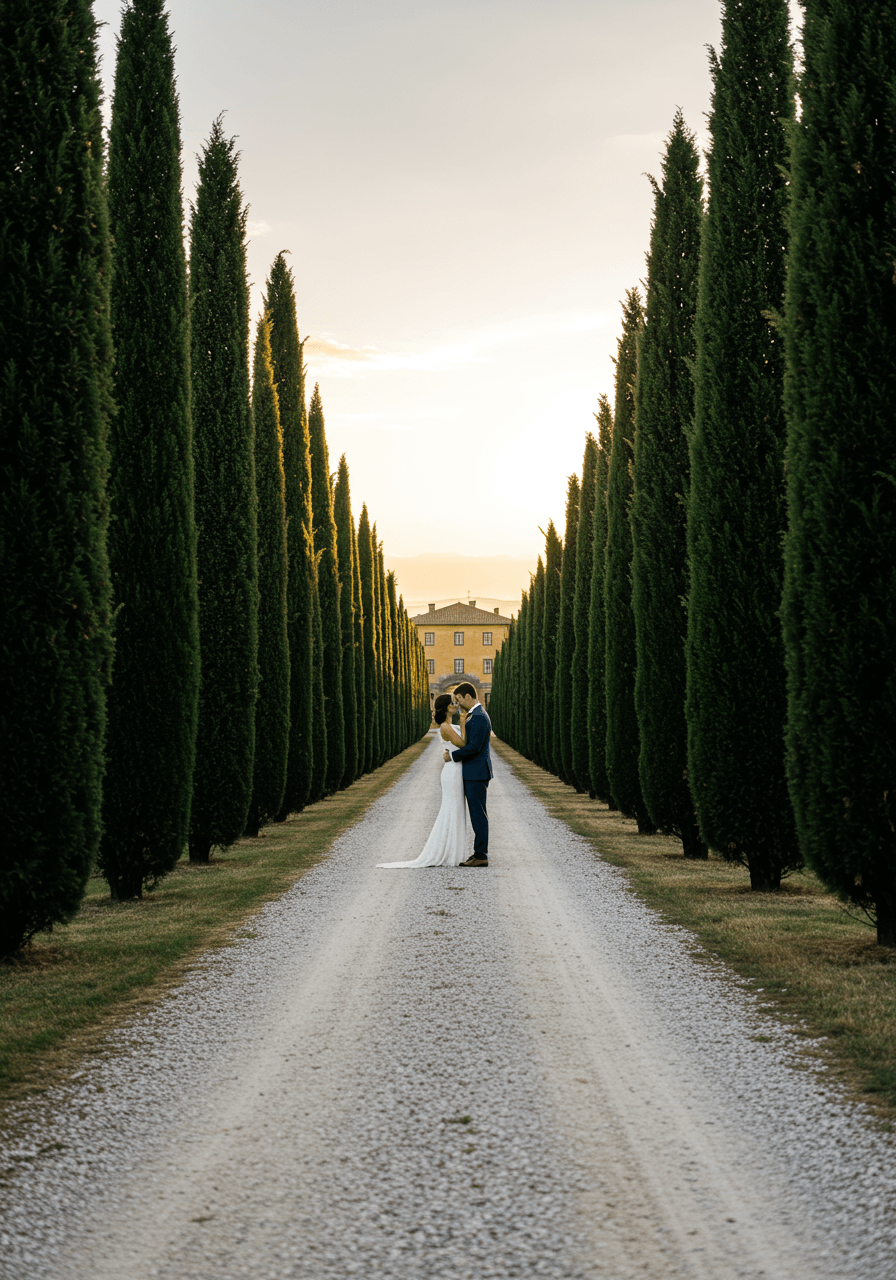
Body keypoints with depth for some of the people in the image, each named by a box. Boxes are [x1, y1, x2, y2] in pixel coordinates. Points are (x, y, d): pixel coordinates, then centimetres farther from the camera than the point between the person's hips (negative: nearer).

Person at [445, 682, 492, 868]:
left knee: (478, 814, -7)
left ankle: (480, 856, -4)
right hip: (473, 773, 10)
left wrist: (452, 755, -12)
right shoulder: (475, 715, 16)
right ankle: (480, 854, 16)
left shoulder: (479, 717, -17)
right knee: (477, 814, 12)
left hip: (477, 773, -10)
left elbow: (474, 747, -23)